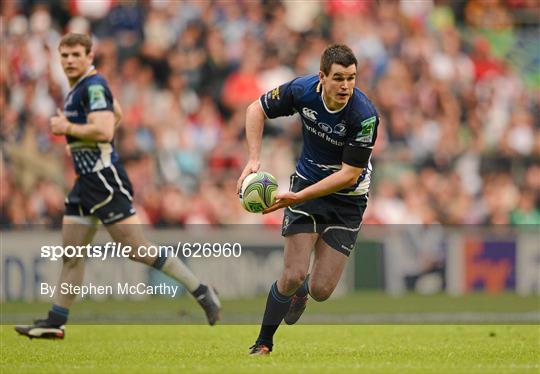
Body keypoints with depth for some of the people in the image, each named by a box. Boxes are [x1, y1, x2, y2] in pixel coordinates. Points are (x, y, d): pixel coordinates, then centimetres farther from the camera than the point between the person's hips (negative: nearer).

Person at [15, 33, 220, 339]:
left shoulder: (94, 86, -14)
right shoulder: (80, 87, 17)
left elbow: (104, 131, -27)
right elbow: (117, 113, 33)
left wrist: (67, 127, -14)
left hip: (105, 180, -10)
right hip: (87, 181, 10)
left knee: (139, 249, -11)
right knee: (71, 253, 9)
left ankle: (202, 292, -5)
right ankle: (56, 322, 14)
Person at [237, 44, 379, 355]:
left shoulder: (365, 115, -27)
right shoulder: (303, 90, -18)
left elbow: (349, 174, -23)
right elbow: (257, 110, -1)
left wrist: (298, 197, -28)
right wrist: (254, 159, -13)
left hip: (347, 199, -1)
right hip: (306, 181, 1)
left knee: (321, 290, -4)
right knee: (294, 274, -13)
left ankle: (301, 291, 35)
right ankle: (264, 343, 10)